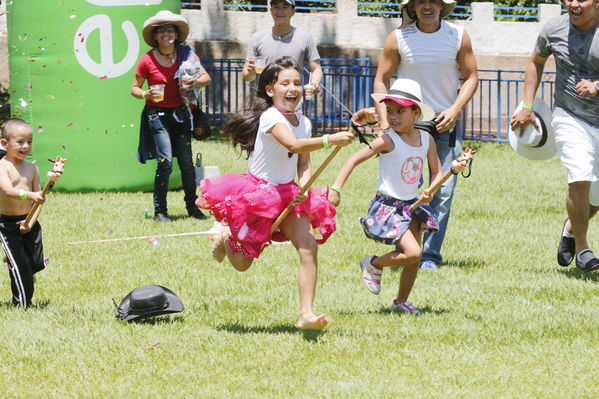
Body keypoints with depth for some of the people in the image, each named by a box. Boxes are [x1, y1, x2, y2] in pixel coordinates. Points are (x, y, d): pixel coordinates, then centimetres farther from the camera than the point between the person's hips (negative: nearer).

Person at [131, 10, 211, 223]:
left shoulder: (185, 54, 0)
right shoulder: (147, 60, -8)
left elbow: (206, 77, 0)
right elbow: (134, 88, 1)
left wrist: (196, 82, -22)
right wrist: (146, 95, -21)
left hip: (179, 113, 3)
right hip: (157, 114, -3)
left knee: (187, 162, 6)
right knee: (165, 161, -13)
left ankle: (192, 206, 20)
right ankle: (160, 211, -4)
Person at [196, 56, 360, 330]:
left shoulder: (303, 122, 1)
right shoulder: (270, 117, -22)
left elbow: (303, 163, 4)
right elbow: (293, 145, -40)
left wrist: (304, 186, -17)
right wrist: (328, 140, -51)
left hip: (288, 195, 5)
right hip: (257, 192, -5)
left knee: (309, 247, -17)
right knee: (242, 264, 7)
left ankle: (306, 313, -18)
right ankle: (227, 238, 44)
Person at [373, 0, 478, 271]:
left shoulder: (458, 36, -1)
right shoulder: (398, 38, -4)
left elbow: (471, 76, 7)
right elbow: (381, 80, 2)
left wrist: (455, 110, -8)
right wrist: (384, 118, -10)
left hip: (445, 123, 1)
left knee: (444, 191, -3)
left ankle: (430, 254, 5)